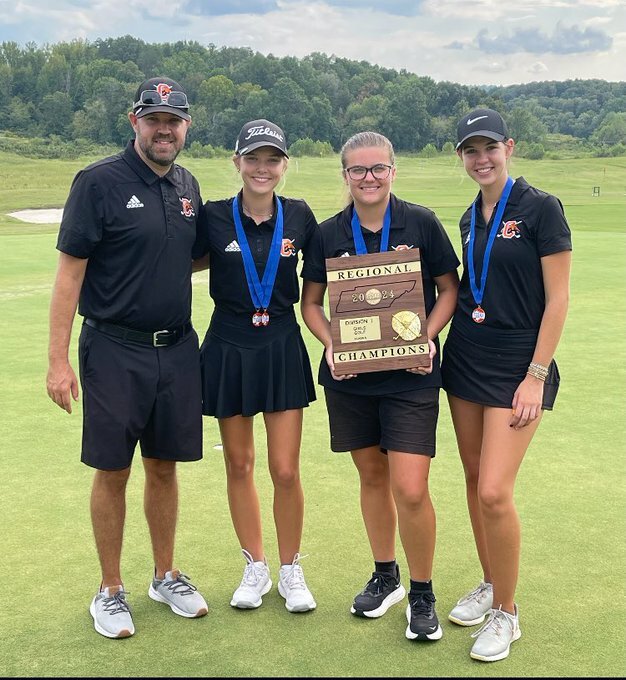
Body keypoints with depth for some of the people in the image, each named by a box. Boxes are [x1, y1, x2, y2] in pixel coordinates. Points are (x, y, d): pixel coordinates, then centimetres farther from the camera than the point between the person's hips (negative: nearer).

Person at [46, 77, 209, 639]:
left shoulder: (188, 187, 9)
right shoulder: (99, 182, -9)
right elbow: (70, 272, -11)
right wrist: (59, 360, -14)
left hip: (177, 349, 5)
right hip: (115, 350, -5)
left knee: (164, 466, 14)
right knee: (112, 471, 5)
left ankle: (166, 576, 30)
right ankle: (111, 590, 21)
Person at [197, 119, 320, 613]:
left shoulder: (299, 216, -1)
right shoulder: (214, 216, -5)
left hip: (282, 349, 0)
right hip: (228, 349, 0)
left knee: (286, 471, -1)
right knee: (239, 465, 10)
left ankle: (291, 571, 21)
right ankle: (255, 568, 28)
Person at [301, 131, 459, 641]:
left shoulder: (421, 224, -3)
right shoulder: (329, 233, 3)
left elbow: (449, 289, 4)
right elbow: (311, 302, 10)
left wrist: (428, 337, -11)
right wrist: (330, 345, -7)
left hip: (410, 374, -3)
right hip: (350, 375, 3)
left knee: (410, 490, -9)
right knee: (372, 476, 14)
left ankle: (422, 594, 13)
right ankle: (386, 577, 34)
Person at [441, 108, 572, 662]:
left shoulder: (541, 207, -10)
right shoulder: (471, 217, 11)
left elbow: (557, 299, -12)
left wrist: (536, 376, -15)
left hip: (518, 364, -7)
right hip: (466, 358, 7)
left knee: (495, 491, -12)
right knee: (474, 479, 12)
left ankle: (506, 613, 8)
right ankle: (491, 584, 30)